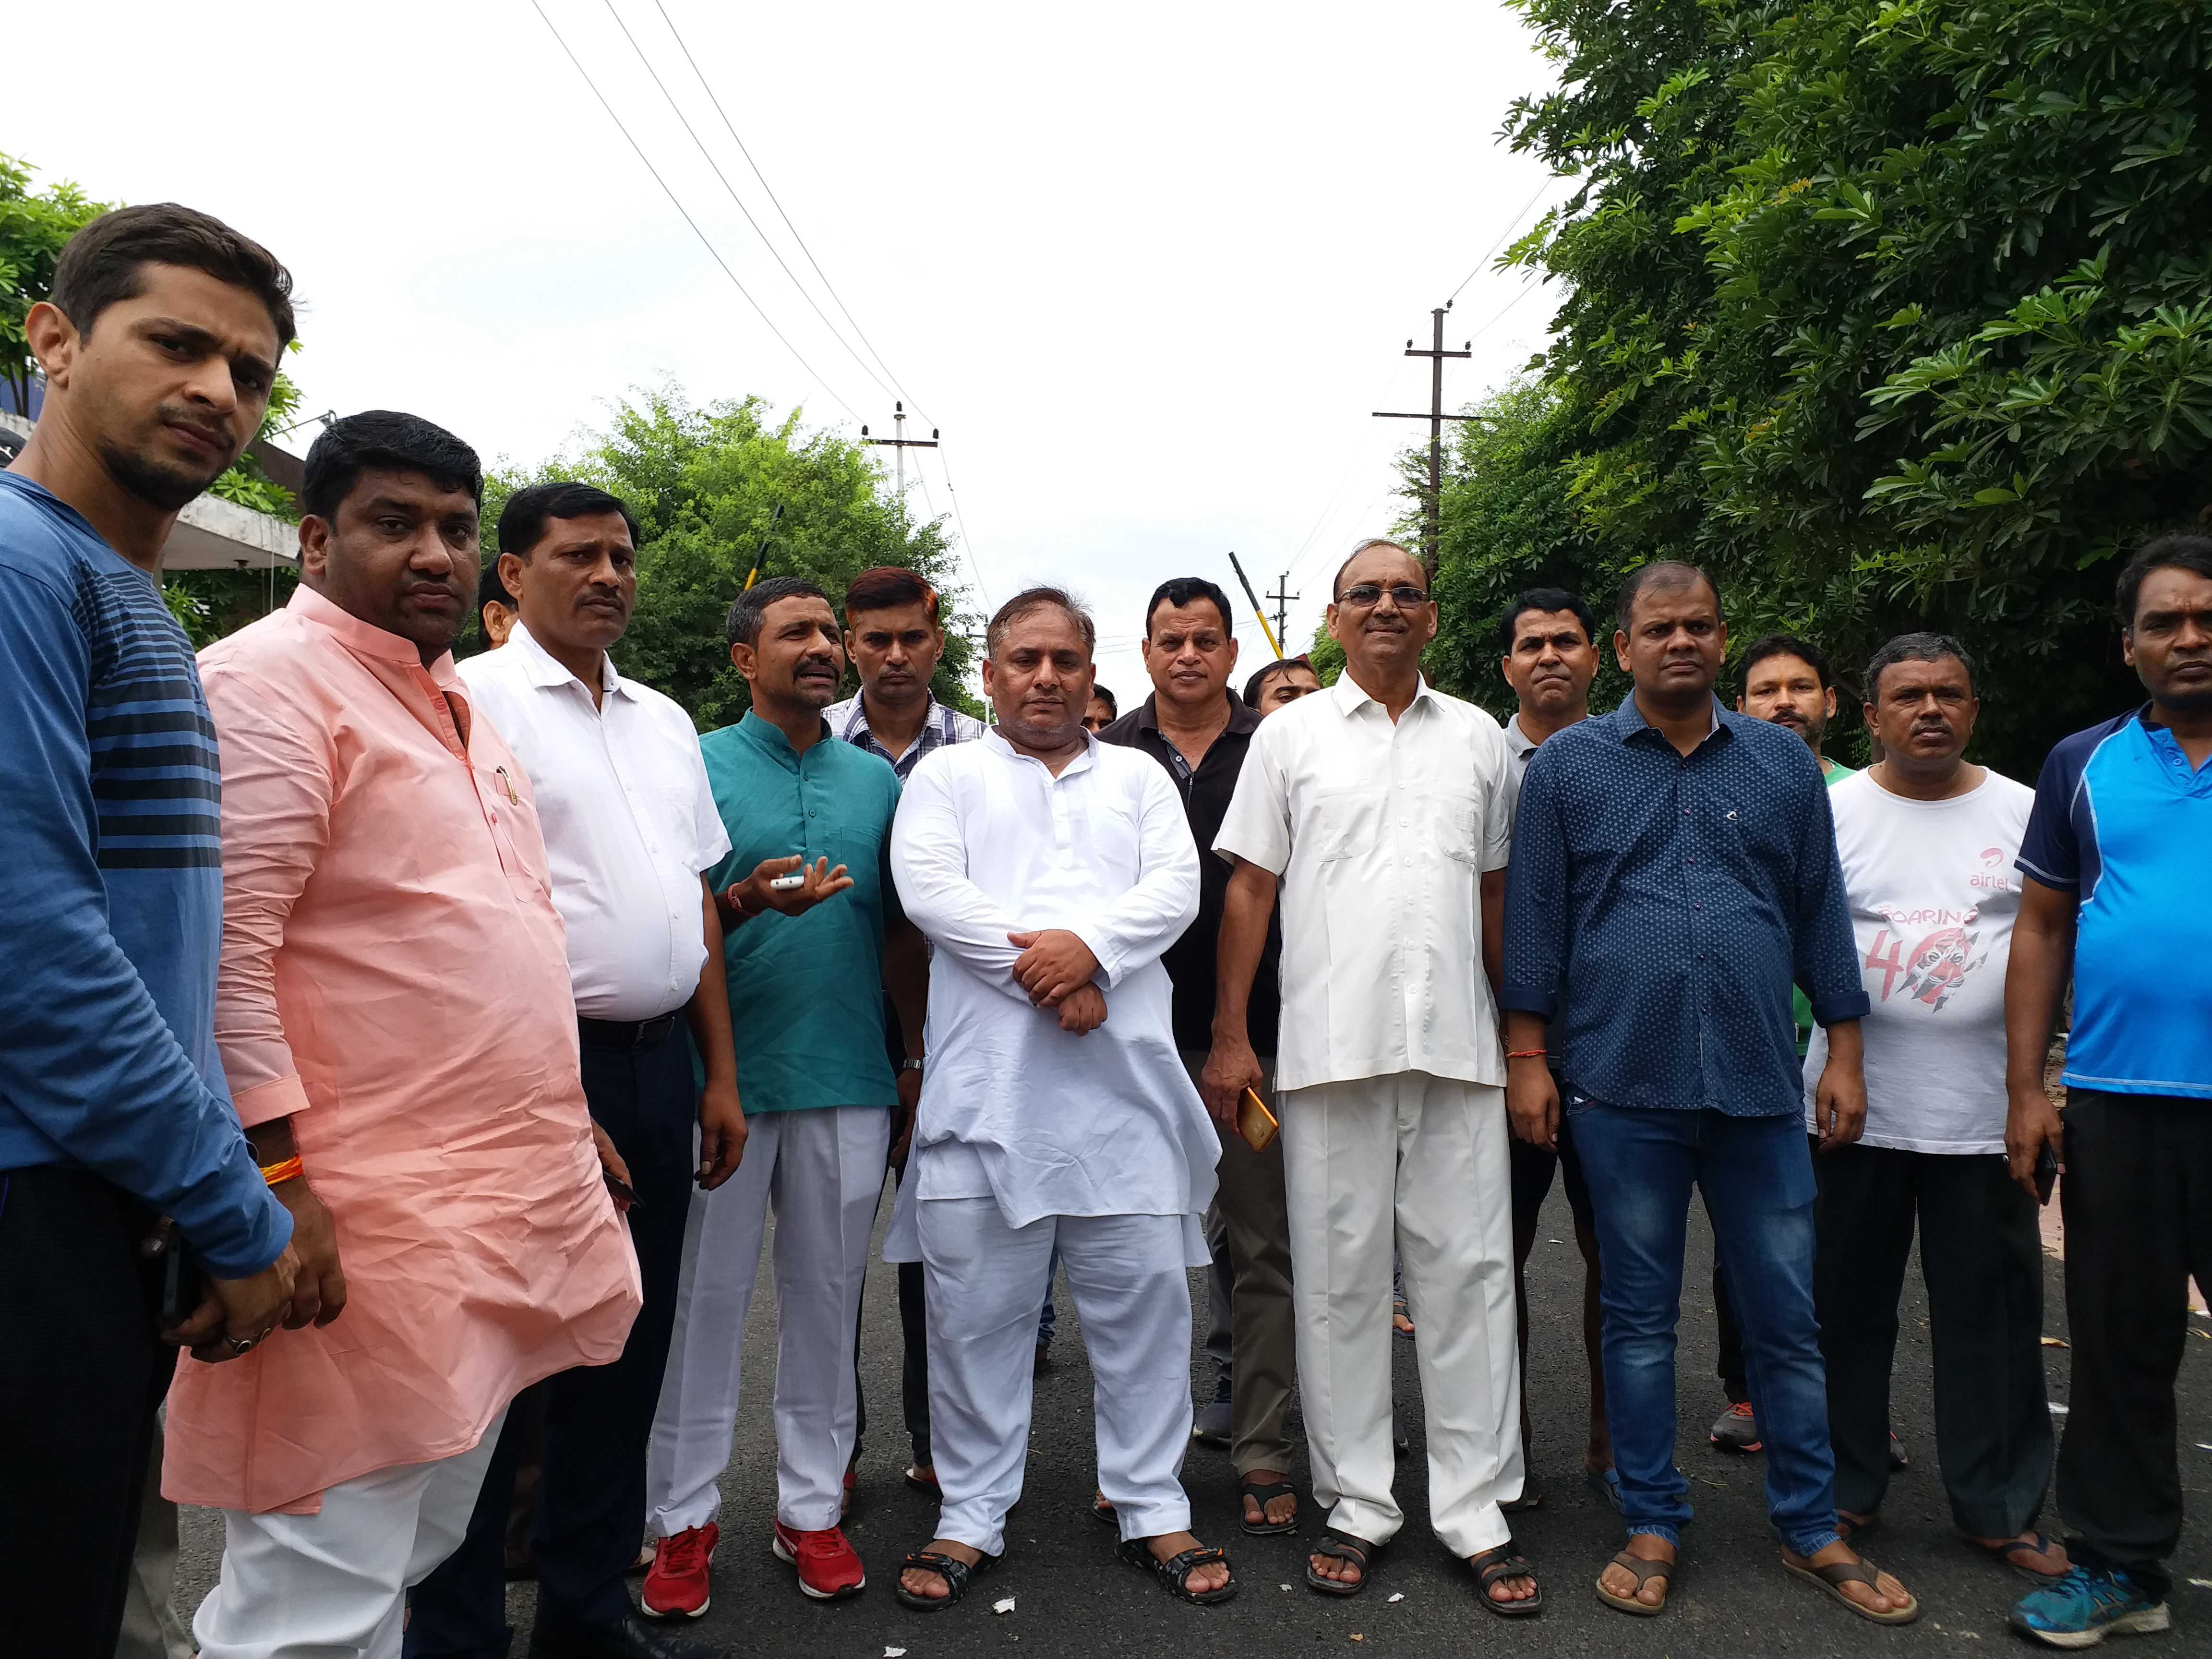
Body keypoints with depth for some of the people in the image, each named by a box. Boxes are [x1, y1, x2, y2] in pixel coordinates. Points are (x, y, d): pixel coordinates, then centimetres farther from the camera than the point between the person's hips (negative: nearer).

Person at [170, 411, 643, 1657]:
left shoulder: (456, 705, 18)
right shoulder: (270, 680, -10)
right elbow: (223, 954, -19)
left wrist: (571, 1128, 22)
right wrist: (280, 1187, -23)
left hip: (508, 1220, 9)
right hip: (362, 1231, -9)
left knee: (417, 1558, 20)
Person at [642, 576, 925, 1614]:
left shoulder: (877, 779, 11)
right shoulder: (698, 769, 0)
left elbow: (899, 933, 13)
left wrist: (925, 1058, 8)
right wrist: (747, 900, -22)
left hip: (849, 1078, 3)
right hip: (726, 1077, -3)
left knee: (827, 1295, 11)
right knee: (706, 1298, 5)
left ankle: (810, 1508, 24)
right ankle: (683, 1518, 20)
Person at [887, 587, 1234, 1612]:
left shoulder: (1137, 778, 18)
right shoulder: (948, 775, 13)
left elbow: (1175, 887, 4)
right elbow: (927, 887, -4)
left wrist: (1088, 944, -15)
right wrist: (1041, 972, -12)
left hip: (1125, 1075, 2)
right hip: (986, 1077, -1)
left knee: (1144, 1295, 5)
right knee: (976, 1304, 5)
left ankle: (1153, 1508, 21)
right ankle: (970, 1517, 20)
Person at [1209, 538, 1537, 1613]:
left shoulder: (1479, 738, 12)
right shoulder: (1290, 735, 7)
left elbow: (1494, 891, 15)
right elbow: (1249, 888, 4)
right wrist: (1230, 1034, -2)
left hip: (1457, 1047, 2)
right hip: (1329, 1045, -1)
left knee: (1469, 1274, 4)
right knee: (1340, 1277, 6)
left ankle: (1478, 1513, 17)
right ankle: (1356, 1506, 20)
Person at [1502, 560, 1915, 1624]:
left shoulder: (1785, 764, 10)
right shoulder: (1567, 766, 3)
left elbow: (1821, 915, 12)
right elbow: (1534, 919, 1)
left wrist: (1844, 1053, 8)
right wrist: (1527, 1057, -3)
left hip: (1760, 1088, 2)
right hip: (1623, 1088, -2)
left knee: (1786, 1317, 10)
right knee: (1639, 1317, 9)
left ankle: (1811, 1530, 27)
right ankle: (1652, 1526, 23)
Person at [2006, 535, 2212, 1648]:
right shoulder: (2085, 765, 8)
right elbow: (2043, 929, 8)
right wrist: (2025, 1090, 2)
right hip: (2115, 1105, 2)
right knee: (2118, 1344, 10)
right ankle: (2119, 1566, 24)